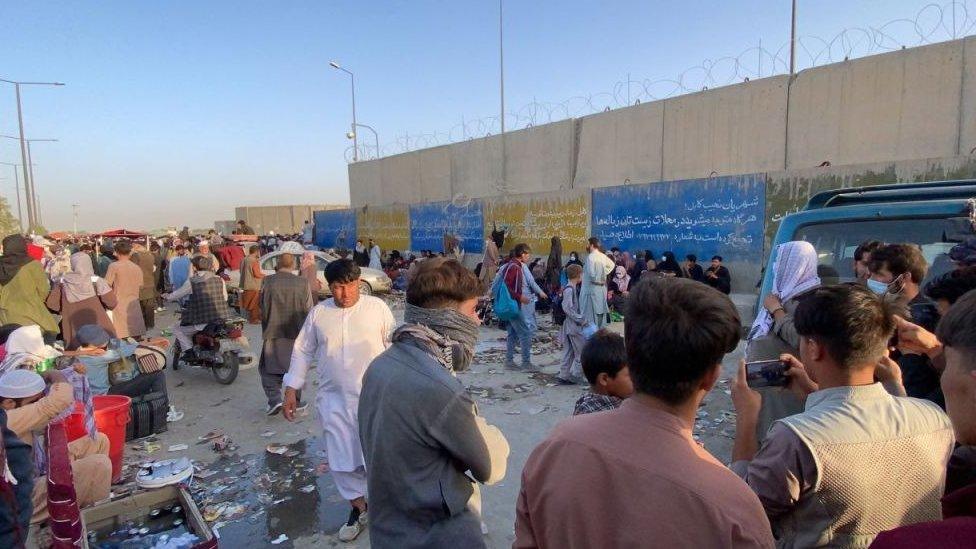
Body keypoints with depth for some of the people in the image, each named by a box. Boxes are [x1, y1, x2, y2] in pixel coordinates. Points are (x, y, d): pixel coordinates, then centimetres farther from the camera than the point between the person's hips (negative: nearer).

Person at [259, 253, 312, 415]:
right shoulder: (303, 283, -8)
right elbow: (308, 310, -4)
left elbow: (264, 309, -3)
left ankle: (274, 399, 0)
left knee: (269, 369, 13)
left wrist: (265, 330, 11)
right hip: (296, 334, 1)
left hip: (273, 334, -1)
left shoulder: (268, 282, -10)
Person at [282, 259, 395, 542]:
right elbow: (303, 351, 9)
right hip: (334, 399, 3)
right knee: (341, 458, 10)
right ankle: (359, 508, 31)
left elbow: (394, 346, 1)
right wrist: (291, 389, 6)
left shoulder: (377, 307, -4)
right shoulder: (318, 312, 3)